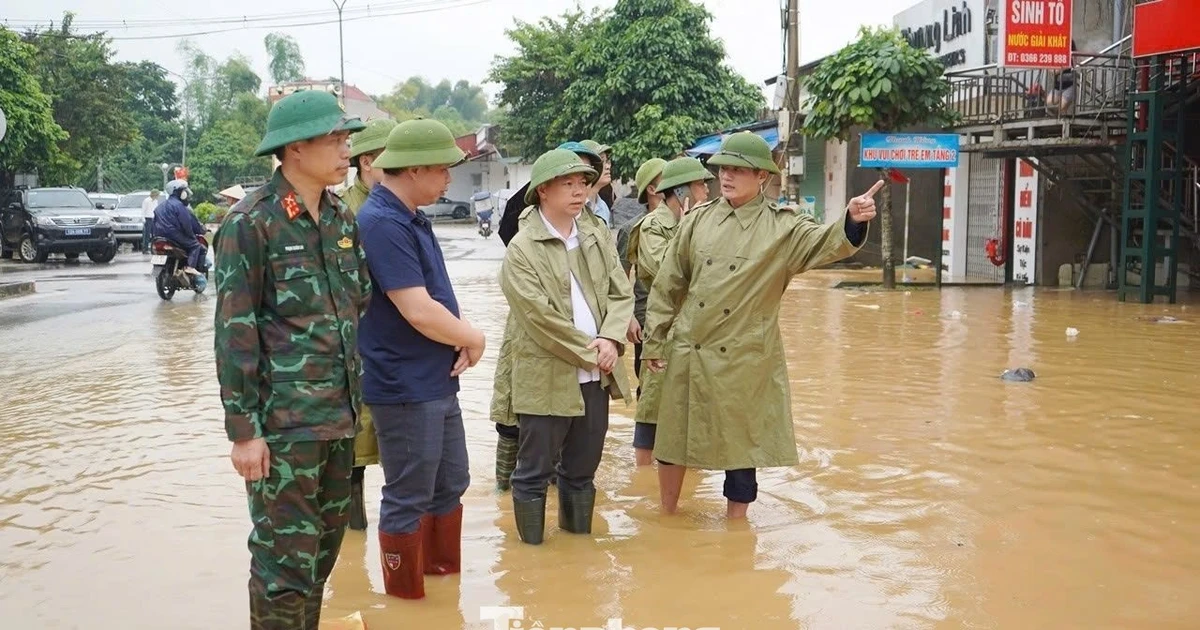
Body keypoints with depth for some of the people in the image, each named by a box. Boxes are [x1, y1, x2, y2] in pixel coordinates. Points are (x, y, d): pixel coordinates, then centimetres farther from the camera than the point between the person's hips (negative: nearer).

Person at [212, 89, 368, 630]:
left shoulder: (341, 219, 10)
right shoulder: (251, 223, -10)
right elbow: (234, 332, -12)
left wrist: (354, 401, 15)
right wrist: (242, 430, -14)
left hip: (338, 416, 7)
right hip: (283, 422, -7)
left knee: (324, 546, 15)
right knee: (286, 558, 0)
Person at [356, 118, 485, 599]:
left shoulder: (411, 218, 10)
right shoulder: (382, 223, -21)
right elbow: (419, 311, -26)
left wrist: (461, 335, -7)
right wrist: (474, 339, -10)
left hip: (438, 381, 10)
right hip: (405, 389, -10)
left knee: (450, 485, 21)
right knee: (408, 500, 6)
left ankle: (443, 568, 38)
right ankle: (405, 594, 22)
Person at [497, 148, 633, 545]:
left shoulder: (598, 238, 10)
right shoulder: (522, 249, -9)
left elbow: (621, 293, 6)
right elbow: (540, 316, -15)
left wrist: (609, 339, -11)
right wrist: (590, 353, -13)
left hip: (596, 377, 5)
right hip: (547, 378, -5)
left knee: (582, 471, 17)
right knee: (534, 473, 5)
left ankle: (579, 539, 32)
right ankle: (532, 549, 20)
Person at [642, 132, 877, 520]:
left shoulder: (782, 227, -4)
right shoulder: (699, 219, 3)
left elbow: (824, 243, -22)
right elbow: (668, 284, 7)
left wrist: (852, 222, -43)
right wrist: (654, 341, 6)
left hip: (744, 359, -3)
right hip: (687, 352, 3)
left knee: (741, 441, 6)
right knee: (673, 434, 13)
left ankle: (735, 521, 25)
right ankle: (667, 514, 33)